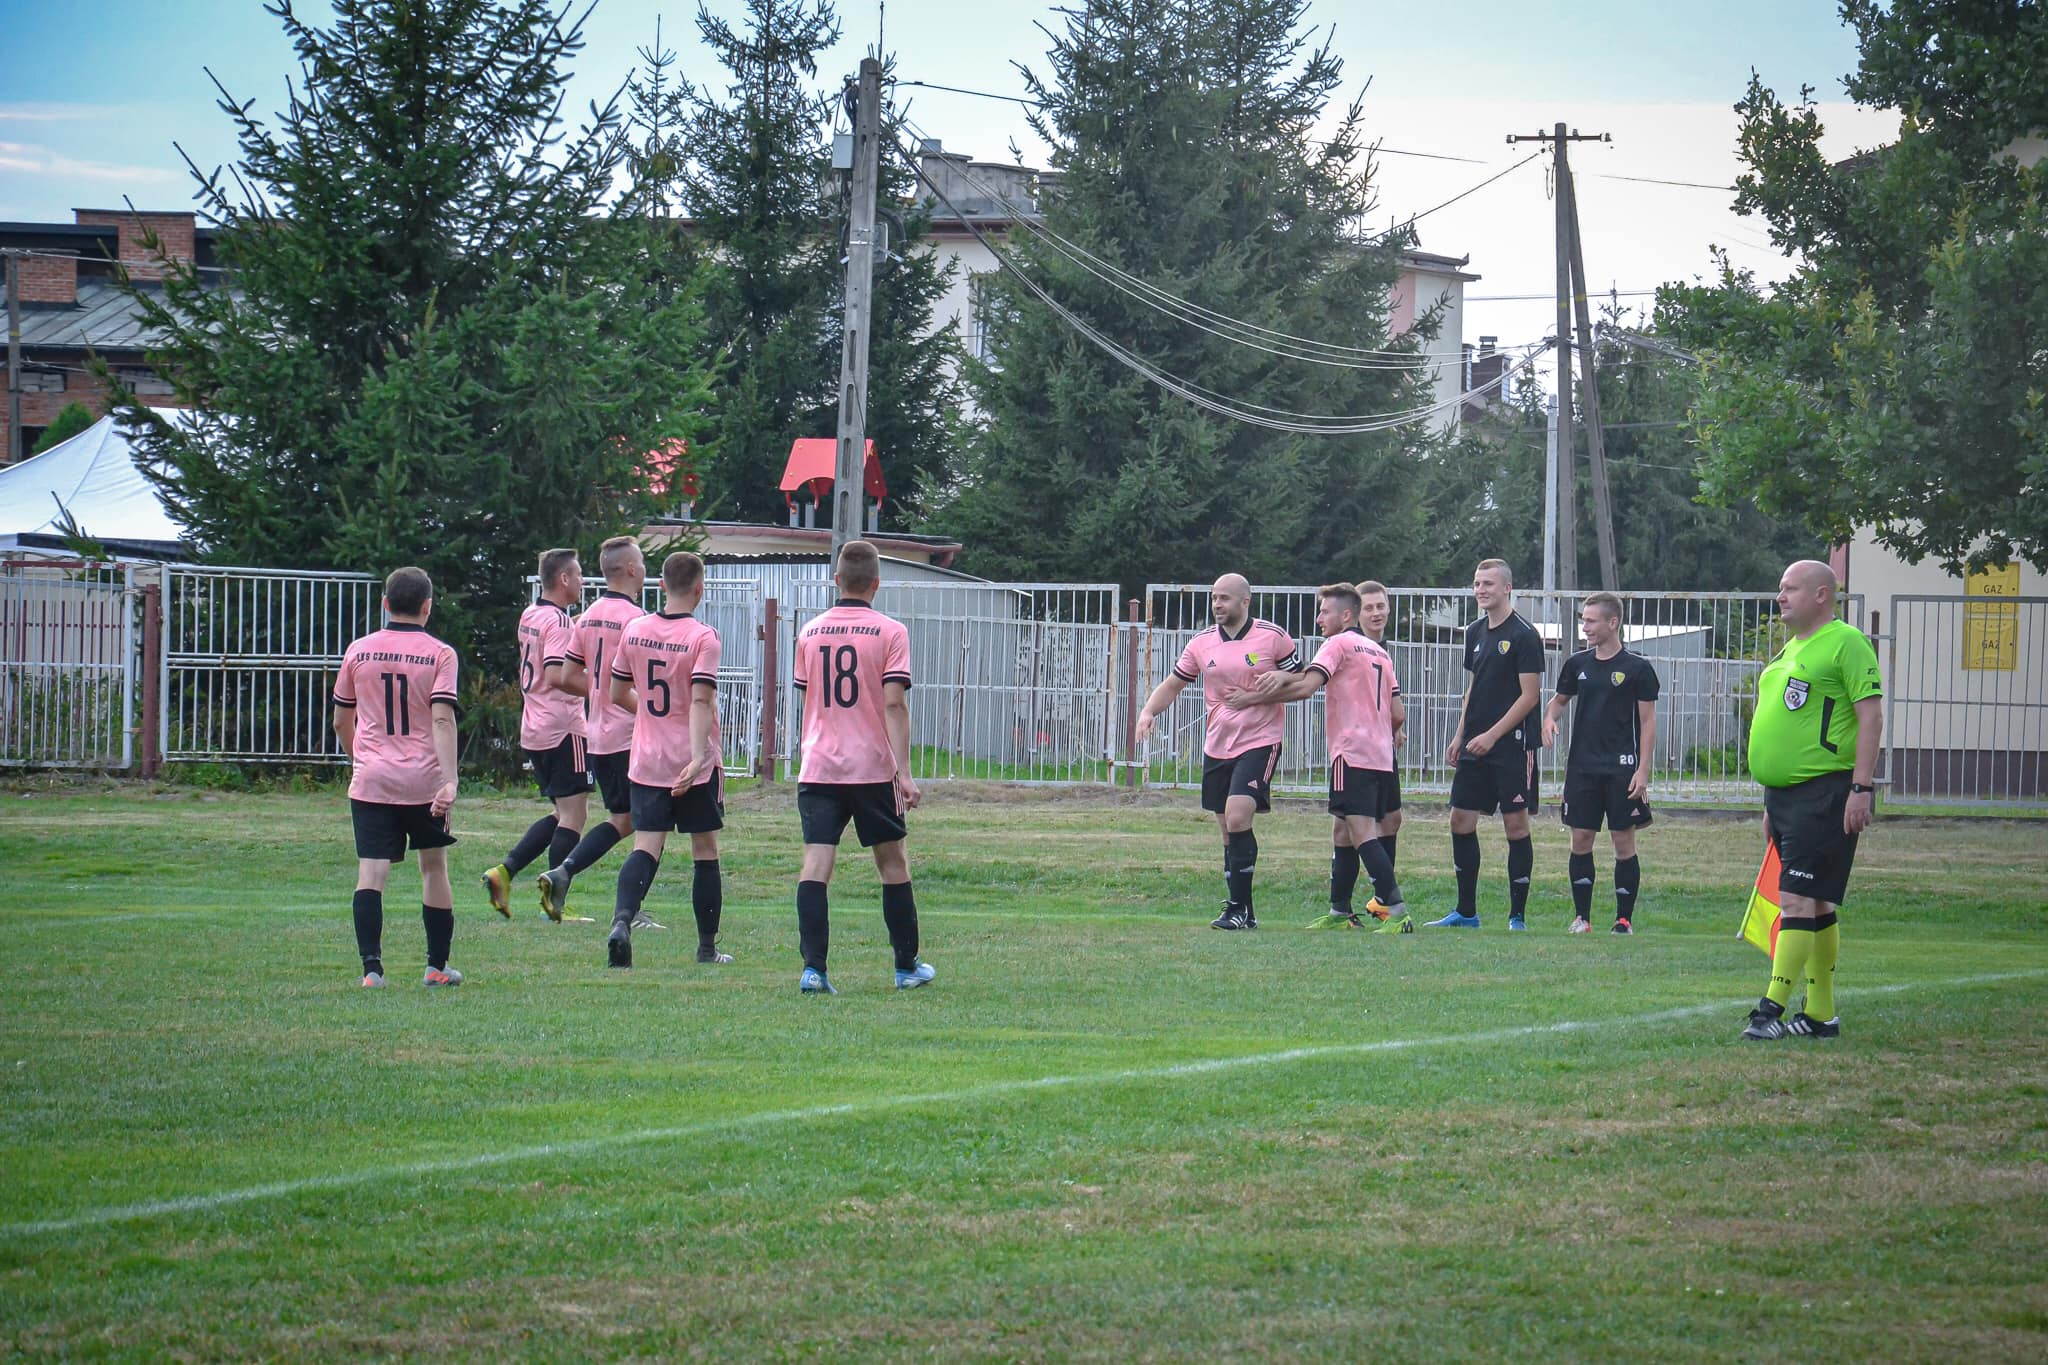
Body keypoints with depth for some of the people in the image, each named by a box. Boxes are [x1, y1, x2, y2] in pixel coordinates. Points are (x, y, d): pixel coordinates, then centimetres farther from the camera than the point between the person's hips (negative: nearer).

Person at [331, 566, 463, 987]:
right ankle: (437, 965, 20)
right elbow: (442, 719, -14)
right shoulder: (439, 654, -3)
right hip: (424, 779, -1)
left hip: (371, 779, 1)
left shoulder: (359, 651, 5)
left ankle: (371, 966, -19)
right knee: (434, 866, 14)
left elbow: (341, 721, 14)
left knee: (371, 872, -5)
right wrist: (449, 781, -19)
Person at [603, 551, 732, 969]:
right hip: (694, 765, -3)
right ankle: (707, 947, 17)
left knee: (646, 847, -1)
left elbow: (618, 695, 13)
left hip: (646, 762, 3)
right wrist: (698, 756, -28)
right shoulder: (703, 637, -11)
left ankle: (622, 918, -27)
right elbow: (701, 701, -21)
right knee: (705, 850, 10)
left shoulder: (634, 631, 3)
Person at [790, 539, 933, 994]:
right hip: (874, 768, -2)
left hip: (818, 767, 2)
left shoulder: (810, 633, 6)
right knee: (893, 863, 13)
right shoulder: (890, 632, -4)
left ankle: (813, 968, -18)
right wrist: (904, 771, -12)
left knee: (816, 866, -5)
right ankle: (907, 966, 22)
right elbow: (894, 703, -12)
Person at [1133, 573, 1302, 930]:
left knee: (1237, 818, -19)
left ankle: (1238, 907, -13)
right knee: (1228, 831, 7)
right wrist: (1148, 712, -5)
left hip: (1259, 742, -5)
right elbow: (1172, 684, 14)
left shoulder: (1273, 637, -5)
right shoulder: (1202, 643, 7)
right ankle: (1242, 913, 15)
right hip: (1217, 747, 5)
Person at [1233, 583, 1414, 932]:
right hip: (1381, 757, 9)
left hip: (1352, 755, -9)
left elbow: (1306, 687, -16)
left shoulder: (1339, 644, -3)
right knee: (1344, 833, 17)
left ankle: (1397, 912, -26)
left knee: (1362, 834, -16)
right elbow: (1397, 714, 18)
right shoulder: (1379, 652, 21)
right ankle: (1340, 912, 21)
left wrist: (1254, 697, -9)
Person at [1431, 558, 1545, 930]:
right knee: (1461, 820, 7)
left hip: (1512, 746, -8)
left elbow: (1530, 694, -13)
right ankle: (1466, 913, 16)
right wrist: (1460, 736, 14)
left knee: (1515, 825, -3)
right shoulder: (1475, 633, 13)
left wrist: (1491, 736, -16)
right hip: (1475, 746, 8)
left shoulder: (1524, 635, -10)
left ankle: (1518, 917, 3)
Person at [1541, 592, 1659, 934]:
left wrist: (1643, 770, -10)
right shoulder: (1577, 664, 8)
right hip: (1582, 766, 4)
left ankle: (1624, 919, 6)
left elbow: (1647, 721, -4)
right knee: (1580, 840, 3)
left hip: (1621, 769, -4)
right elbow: (1560, 698, 22)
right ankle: (1581, 917, 12)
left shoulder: (1637, 668, -4)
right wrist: (1550, 718, -2)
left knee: (1624, 842, -1)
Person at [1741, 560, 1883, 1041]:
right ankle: (1820, 1014, 15)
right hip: (1784, 794, 9)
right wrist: (1772, 803, 25)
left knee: (1798, 901, -13)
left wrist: (1862, 788, -21)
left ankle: (1773, 1009, -17)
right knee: (1816, 908, 12)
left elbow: (1871, 716, -15)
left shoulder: (1845, 643, -9)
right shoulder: (1791, 649, 19)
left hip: (1824, 795, -9)